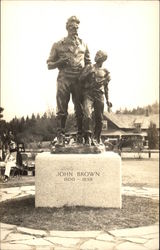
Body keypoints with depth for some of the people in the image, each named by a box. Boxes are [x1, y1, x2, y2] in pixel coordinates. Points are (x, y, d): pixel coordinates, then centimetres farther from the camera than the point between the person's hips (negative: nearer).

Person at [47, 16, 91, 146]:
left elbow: (89, 64, 21)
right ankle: (60, 137, -3)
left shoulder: (83, 45, 17)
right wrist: (60, 62, -8)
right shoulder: (58, 45, 11)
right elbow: (49, 65, 11)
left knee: (80, 110, 1)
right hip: (64, 79, -2)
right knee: (62, 110, -6)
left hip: (79, 80, 2)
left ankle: (81, 136, 8)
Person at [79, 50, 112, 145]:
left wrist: (108, 100, 18)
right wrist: (89, 73, -13)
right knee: (87, 115, -21)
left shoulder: (105, 71, 17)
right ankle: (88, 137, -16)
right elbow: (81, 79, 0)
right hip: (88, 94, -3)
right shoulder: (89, 67, 10)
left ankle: (96, 138, 14)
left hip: (100, 95, 3)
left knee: (99, 119, 2)